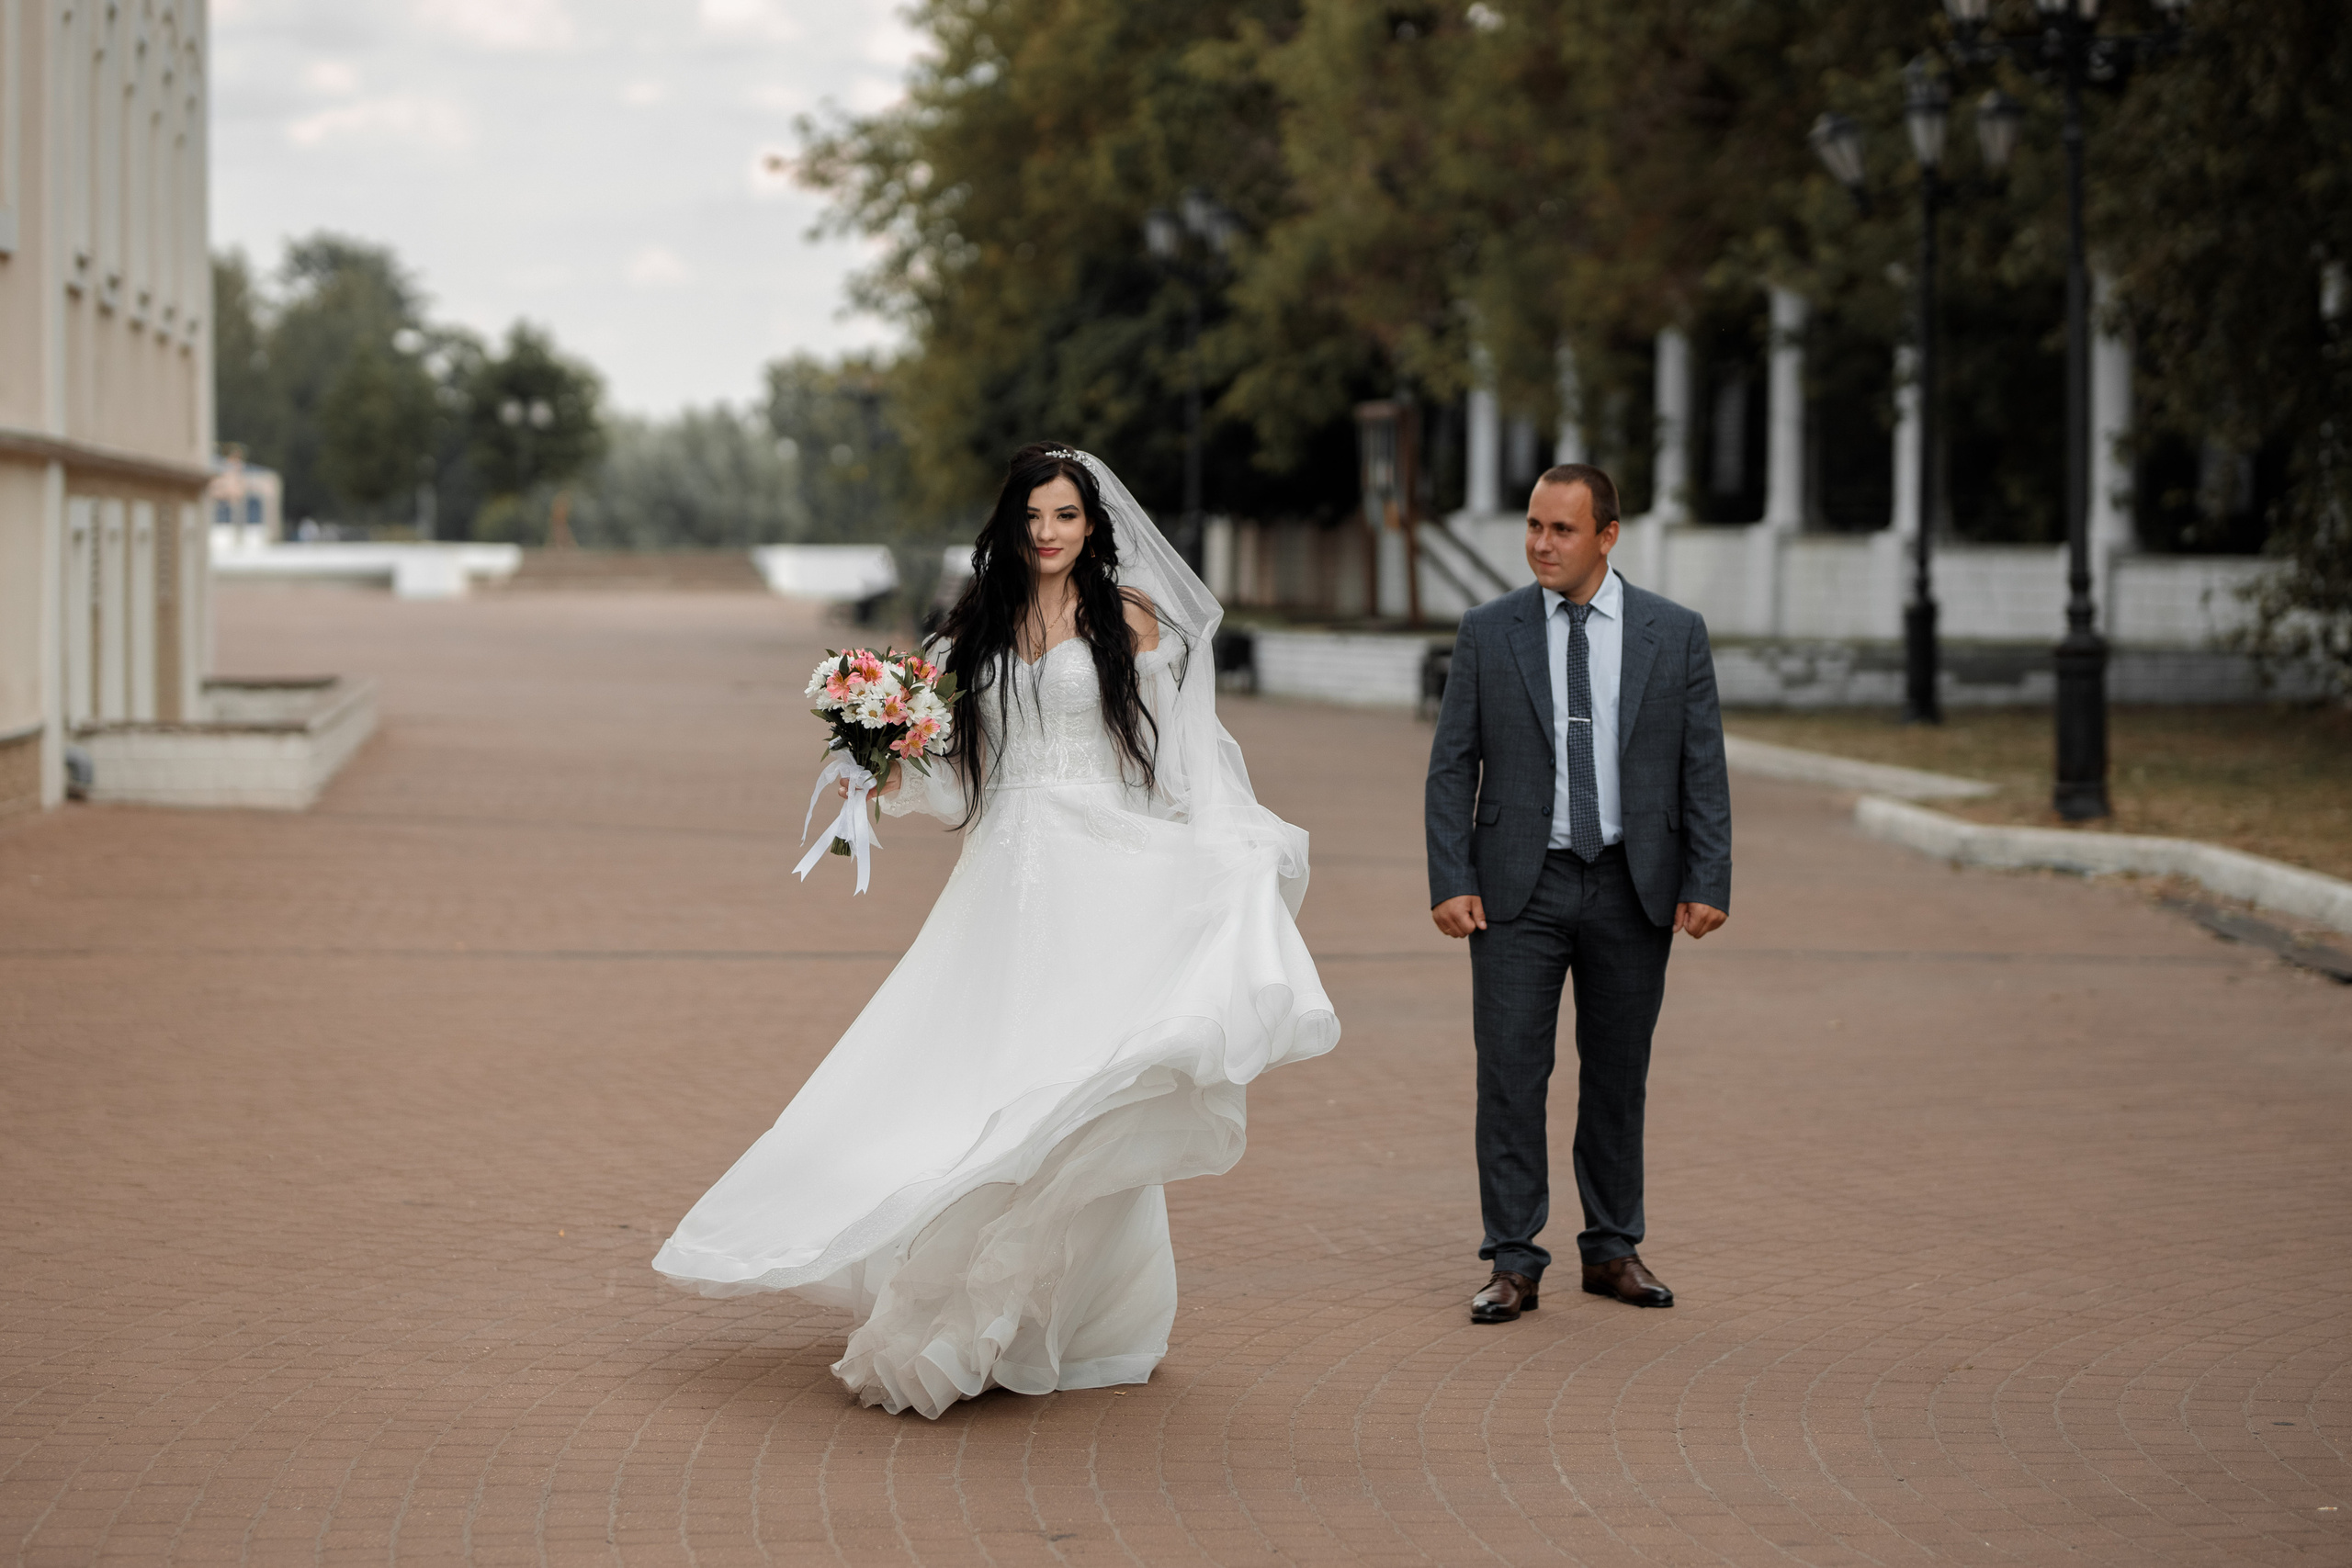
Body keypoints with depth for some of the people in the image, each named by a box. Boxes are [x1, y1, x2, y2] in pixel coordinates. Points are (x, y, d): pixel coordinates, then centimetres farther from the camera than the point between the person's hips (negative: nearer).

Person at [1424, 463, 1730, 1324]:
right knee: (1509, 1074, -4)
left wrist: (1708, 882, -5)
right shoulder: (1487, 632, 1)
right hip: (1520, 887, -1)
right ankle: (1514, 1263, 2)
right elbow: (1451, 767, 2)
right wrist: (1451, 883, -6)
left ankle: (1613, 1248, 22)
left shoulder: (1675, 633, 2)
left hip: (1632, 889, 1)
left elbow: (1703, 768, 3)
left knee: (1619, 1076, 9)